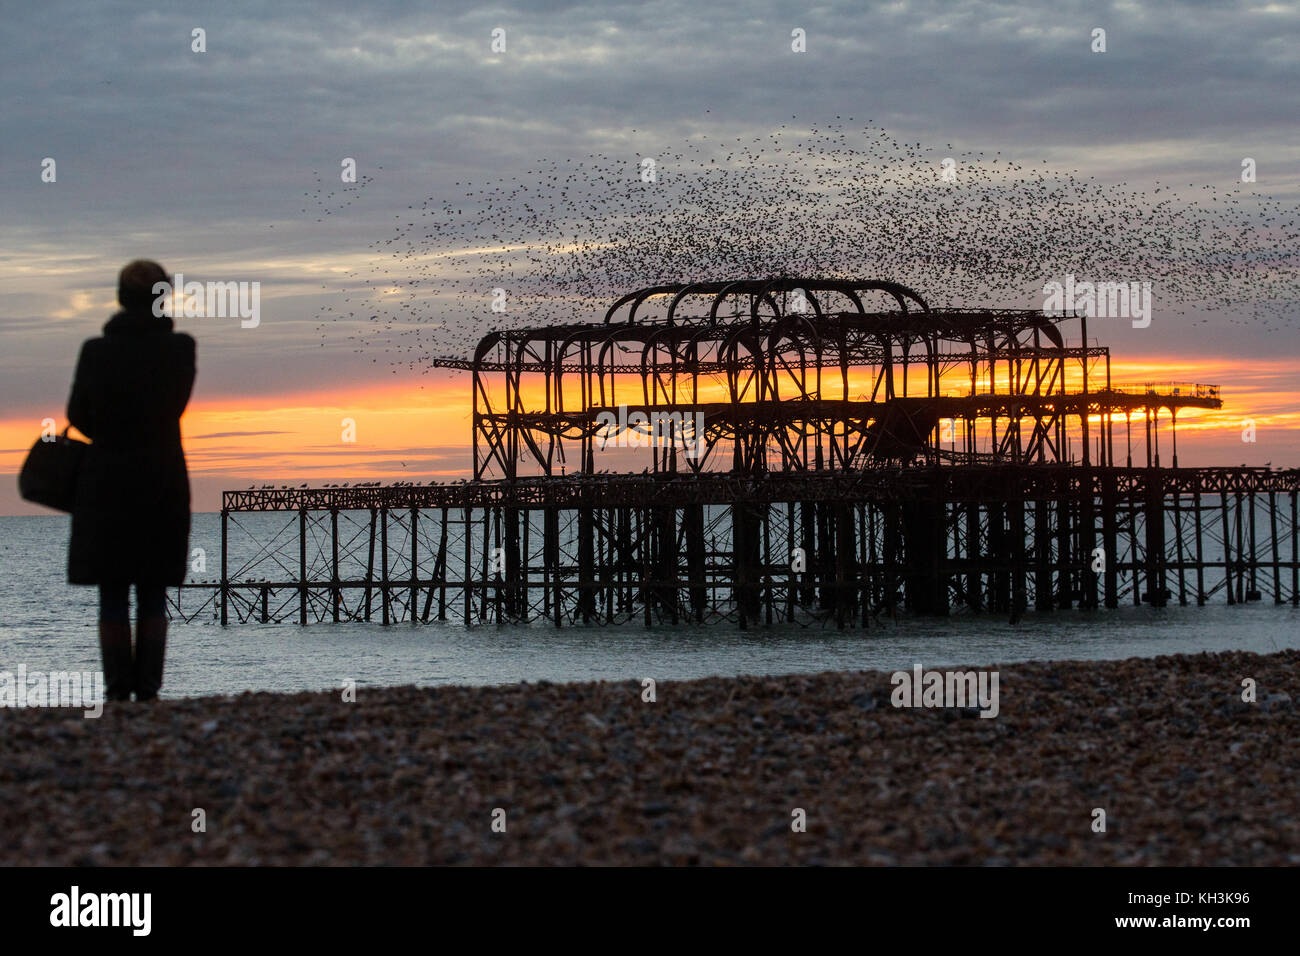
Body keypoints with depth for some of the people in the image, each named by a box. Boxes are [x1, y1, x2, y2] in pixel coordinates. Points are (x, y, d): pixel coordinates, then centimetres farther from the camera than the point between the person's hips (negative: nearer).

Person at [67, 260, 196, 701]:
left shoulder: (96, 351, -8)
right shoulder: (180, 349, -6)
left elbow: (78, 416, 3)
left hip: (108, 484, -1)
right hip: (164, 485, 1)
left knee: (112, 597, 5)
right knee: (153, 597, 8)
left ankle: (118, 690, 1)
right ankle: (148, 687, 3)